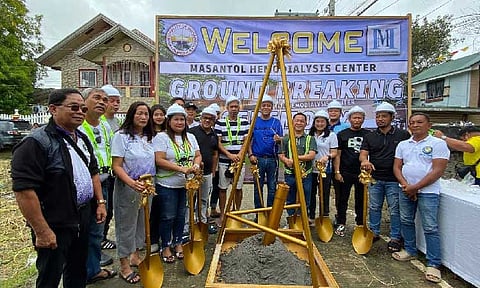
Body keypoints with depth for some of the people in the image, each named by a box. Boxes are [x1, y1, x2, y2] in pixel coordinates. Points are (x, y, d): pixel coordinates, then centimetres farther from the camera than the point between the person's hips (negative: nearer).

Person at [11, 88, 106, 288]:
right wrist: (41, 231, -22)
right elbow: (24, 190, -23)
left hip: (83, 217, 7)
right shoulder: (36, 142, -19)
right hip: (55, 226, -7)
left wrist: (100, 202, 11)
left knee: (78, 272, 23)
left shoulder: (82, 138, 7)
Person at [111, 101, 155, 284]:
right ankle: (124, 267, 22)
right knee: (126, 226, 6)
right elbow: (116, 166, -16)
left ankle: (135, 257, 36)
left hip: (147, 187, 6)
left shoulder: (149, 137, 8)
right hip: (127, 187, -6)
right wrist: (131, 182, -30)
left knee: (142, 223, 16)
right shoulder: (121, 136, -11)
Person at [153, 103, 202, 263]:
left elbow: (198, 156, 10)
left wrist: (195, 165, -13)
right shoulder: (161, 137, -10)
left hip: (186, 184, 6)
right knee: (168, 217, 4)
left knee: (180, 215, 16)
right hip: (167, 185, -5)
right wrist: (182, 169, -23)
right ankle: (166, 247, 22)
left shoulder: (190, 137, 10)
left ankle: (178, 244, 32)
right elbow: (159, 160, -18)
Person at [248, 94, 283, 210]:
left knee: (272, 187, 6)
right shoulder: (254, 121, 6)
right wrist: (250, 154, -8)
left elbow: (282, 140, 5)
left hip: (272, 159, 1)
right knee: (258, 187, 6)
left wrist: (278, 139, -18)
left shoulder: (276, 122, 8)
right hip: (258, 159, -1)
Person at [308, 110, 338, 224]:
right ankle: (310, 217, 26)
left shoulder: (331, 135, -1)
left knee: (324, 195, 5)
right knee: (311, 194, 12)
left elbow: (334, 153, -3)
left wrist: (327, 157, -21)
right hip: (311, 169, 3)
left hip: (325, 170, -3)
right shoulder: (310, 135, 9)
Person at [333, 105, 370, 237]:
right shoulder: (342, 134, 4)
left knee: (361, 200, 11)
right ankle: (341, 224, 17)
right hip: (345, 173, -1)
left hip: (362, 172, 1)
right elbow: (337, 154, 1)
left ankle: (361, 225, 24)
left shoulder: (368, 135, 7)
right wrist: (337, 172, -5)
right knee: (342, 199, 5)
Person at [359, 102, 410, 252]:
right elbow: (363, 154, -3)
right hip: (375, 178, 3)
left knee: (395, 210, 7)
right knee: (374, 208, 14)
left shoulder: (403, 135, 1)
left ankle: (395, 238, 21)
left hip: (394, 179, -2)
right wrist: (364, 161, -28)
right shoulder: (370, 137, 6)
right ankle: (374, 233, 29)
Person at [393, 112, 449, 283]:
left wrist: (415, 187, -16)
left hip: (428, 191, -5)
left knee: (430, 228, -2)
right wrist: (405, 185, -9)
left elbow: (438, 171, -13)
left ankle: (433, 264, 10)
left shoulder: (438, 144, -6)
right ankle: (410, 251, 31)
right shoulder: (403, 145, 9)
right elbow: (397, 167, 7)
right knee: (406, 222, 14)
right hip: (406, 190, 5)